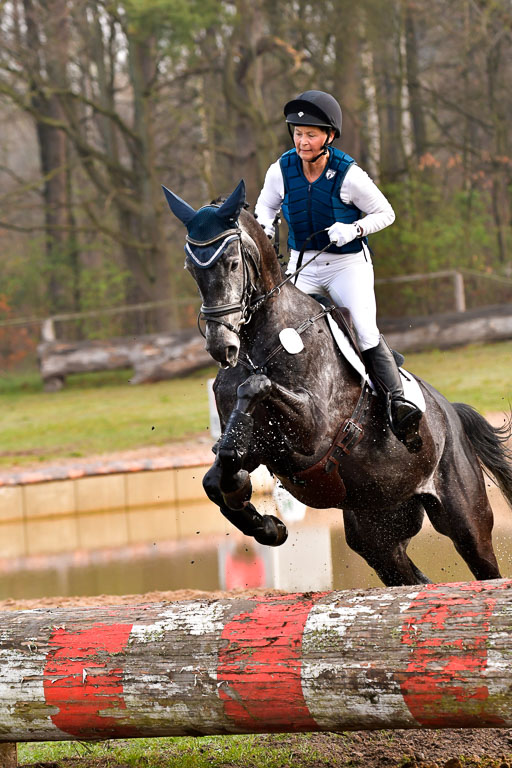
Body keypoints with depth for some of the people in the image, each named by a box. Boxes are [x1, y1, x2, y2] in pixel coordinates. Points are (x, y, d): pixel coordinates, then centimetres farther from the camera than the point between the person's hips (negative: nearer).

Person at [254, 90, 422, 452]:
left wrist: (354, 229, -22)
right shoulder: (282, 170, -7)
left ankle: (398, 402, -26)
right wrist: (264, 228, -8)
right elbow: (266, 205, 13)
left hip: (348, 264, -4)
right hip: (301, 264, 4)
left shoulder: (349, 175, -17)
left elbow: (385, 213, -5)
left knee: (366, 329, -24)